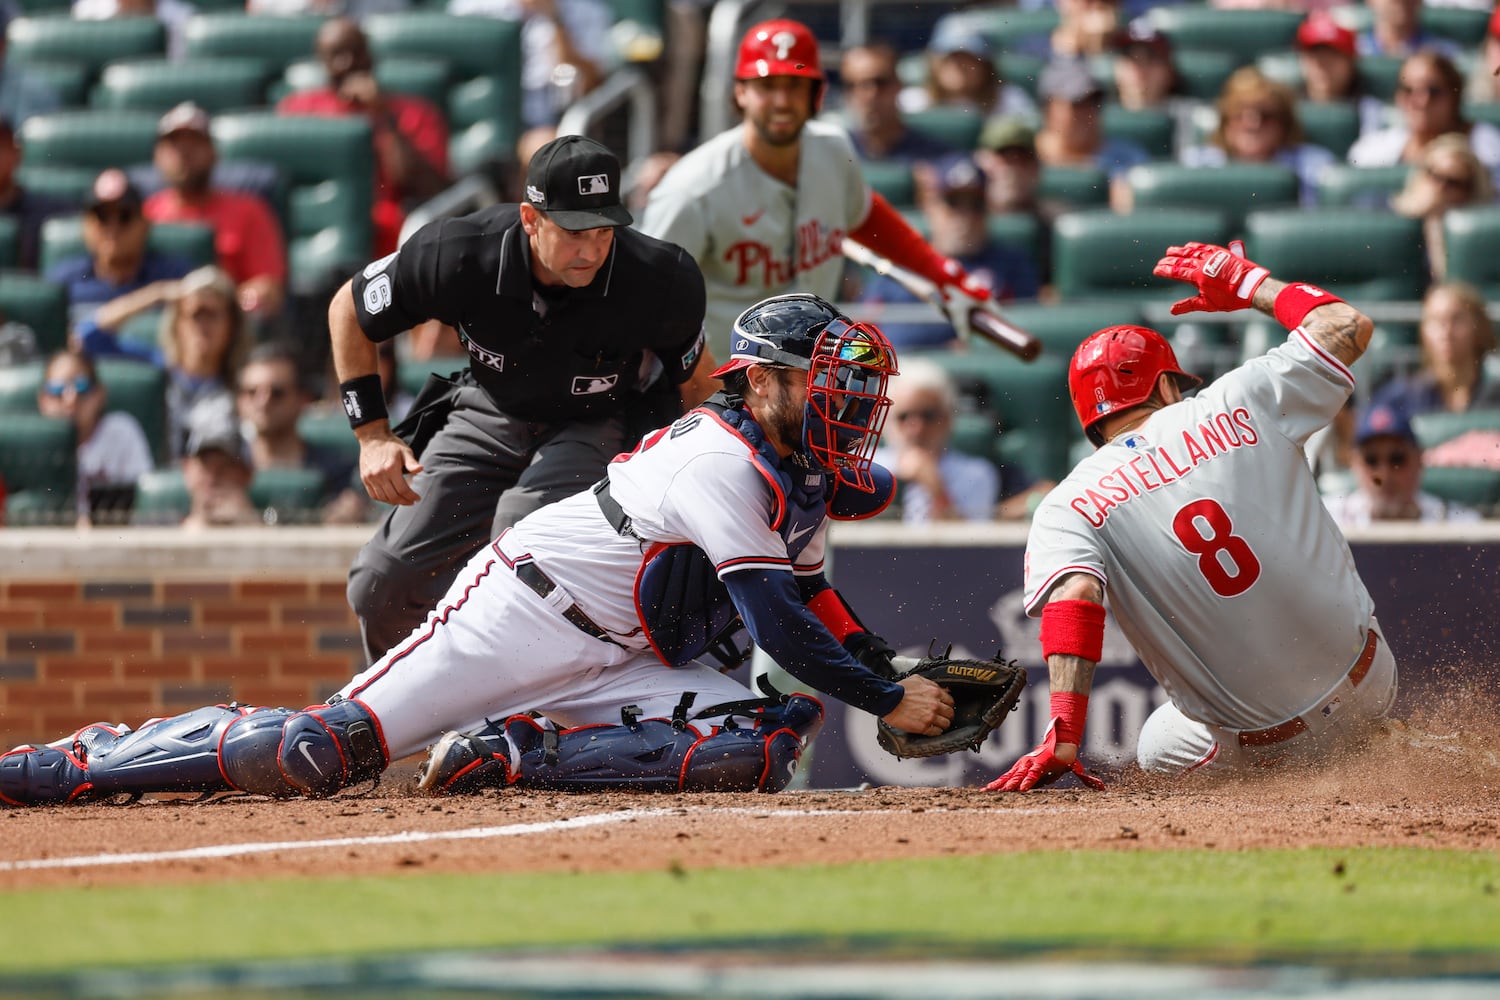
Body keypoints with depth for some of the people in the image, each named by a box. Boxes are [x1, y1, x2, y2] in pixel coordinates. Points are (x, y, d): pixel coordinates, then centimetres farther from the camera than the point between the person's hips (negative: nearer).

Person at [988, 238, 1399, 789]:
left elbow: (1074, 598, -23)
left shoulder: (1067, 508, -5)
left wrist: (1062, 742, -30)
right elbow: (1348, 326, 8)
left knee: (1159, 747, 32)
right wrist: (1249, 283, 23)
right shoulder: (1238, 403, -1)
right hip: (1369, 688, 3)